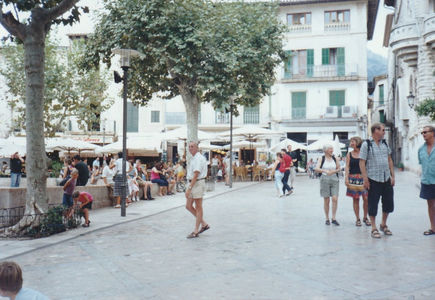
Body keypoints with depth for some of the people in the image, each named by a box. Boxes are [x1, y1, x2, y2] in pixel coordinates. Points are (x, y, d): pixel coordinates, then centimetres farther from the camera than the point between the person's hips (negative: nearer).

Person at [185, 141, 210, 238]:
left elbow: (196, 175, -22)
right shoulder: (193, 159, 15)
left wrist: (189, 188, -25)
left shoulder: (198, 158, -15)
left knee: (198, 208, 0)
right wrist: (189, 187, 16)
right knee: (188, 206, 10)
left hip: (198, 183, -10)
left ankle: (196, 232, 7)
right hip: (192, 183, 10)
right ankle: (204, 224, 20)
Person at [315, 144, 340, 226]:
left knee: (335, 199, -10)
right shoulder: (321, 159, 1)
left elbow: (338, 168, 14)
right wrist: (325, 171, -28)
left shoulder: (335, 159, 8)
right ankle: (327, 219, 13)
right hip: (325, 180, -2)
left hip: (334, 180, 2)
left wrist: (333, 171, -7)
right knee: (326, 200, 3)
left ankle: (334, 218, -2)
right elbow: (316, 169, -11)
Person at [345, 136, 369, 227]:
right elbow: (347, 167, 4)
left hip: (363, 178, -1)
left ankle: (365, 218, 12)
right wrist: (346, 178, -6)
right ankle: (358, 219, 12)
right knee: (355, 199, 3)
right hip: (353, 178, 1)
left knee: (366, 198, -6)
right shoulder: (349, 154, 7)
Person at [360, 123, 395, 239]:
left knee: (388, 203, 10)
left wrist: (392, 175, 9)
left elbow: (389, 160, 16)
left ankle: (383, 224, 30)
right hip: (373, 179, -6)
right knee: (373, 204, 1)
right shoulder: (366, 144, -6)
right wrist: (365, 179, -15)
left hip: (386, 179, 6)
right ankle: (374, 228, 13)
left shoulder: (385, 143, 11)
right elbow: (362, 163, -9)